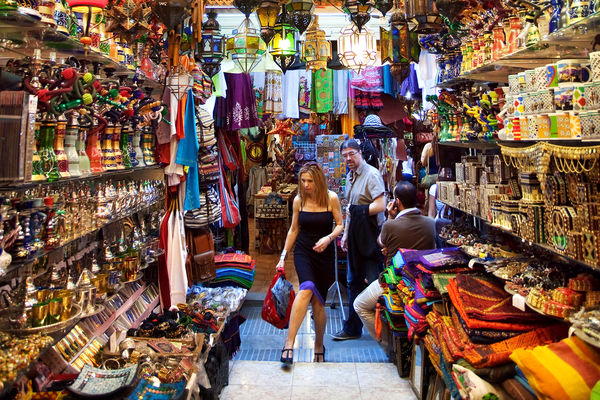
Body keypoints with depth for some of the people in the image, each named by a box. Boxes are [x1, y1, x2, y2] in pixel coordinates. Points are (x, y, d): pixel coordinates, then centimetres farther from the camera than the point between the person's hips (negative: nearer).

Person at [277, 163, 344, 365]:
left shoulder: (331, 198, -3)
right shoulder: (299, 200, 3)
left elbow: (340, 225, 2)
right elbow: (294, 229, 10)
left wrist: (329, 238, -18)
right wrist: (283, 256, 9)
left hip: (325, 254, 0)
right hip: (303, 251, 0)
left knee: (318, 302, 4)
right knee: (307, 289, -27)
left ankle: (319, 346, 25)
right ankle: (289, 343, -28)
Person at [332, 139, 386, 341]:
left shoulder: (371, 174, -13)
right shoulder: (350, 176, 14)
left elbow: (380, 206, -23)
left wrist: (356, 210, -13)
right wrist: (346, 233, 17)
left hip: (370, 236, -8)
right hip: (355, 236, 9)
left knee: (372, 282, -4)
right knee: (354, 282, 14)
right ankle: (352, 328, 25)